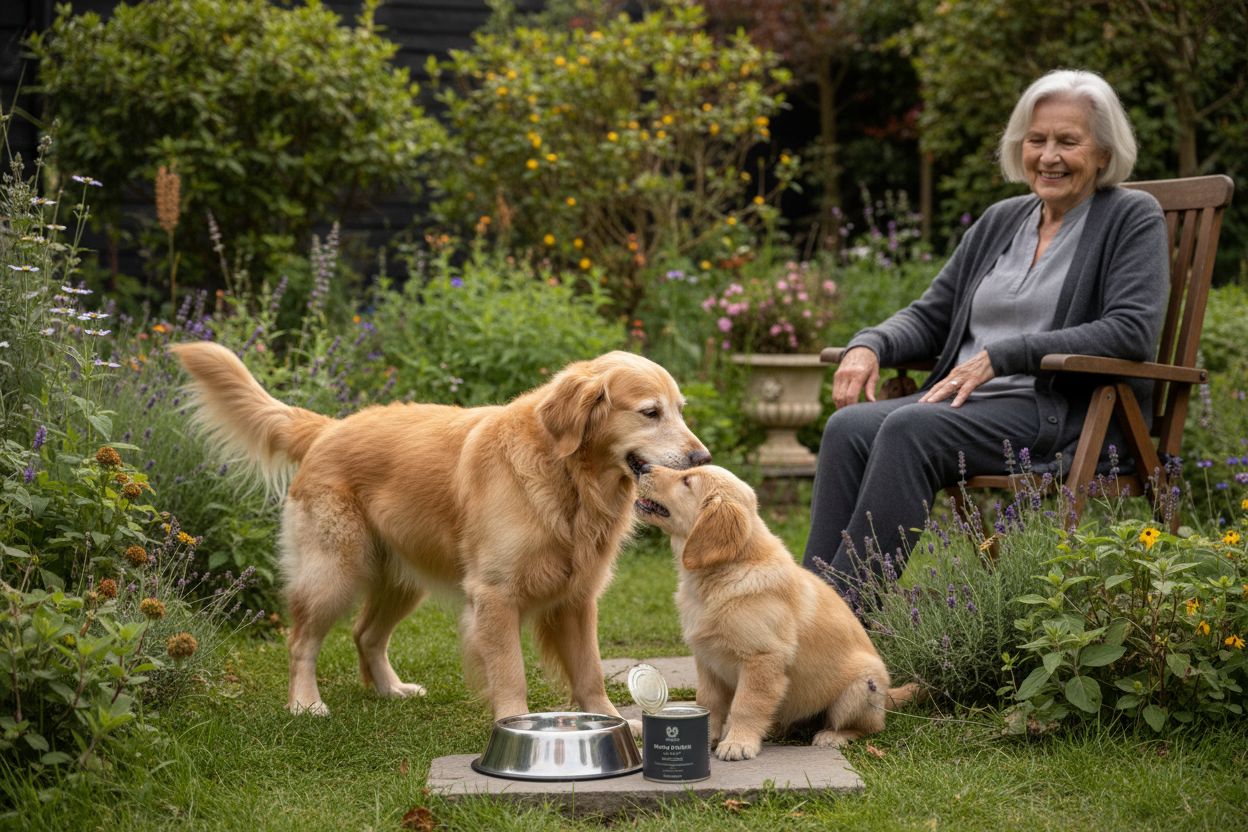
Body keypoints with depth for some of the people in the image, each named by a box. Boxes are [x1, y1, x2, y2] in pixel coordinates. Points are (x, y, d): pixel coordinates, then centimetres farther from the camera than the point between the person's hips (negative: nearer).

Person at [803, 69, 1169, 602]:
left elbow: (1132, 331, -12)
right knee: (849, 427, -24)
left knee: (909, 428, -32)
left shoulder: (1133, 218, 3)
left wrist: (1000, 356, -17)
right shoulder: (1000, 221, 21)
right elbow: (930, 315, 23)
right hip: (964, 400, 6)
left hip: (1061, 415, -6)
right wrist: (869, 345, -1)